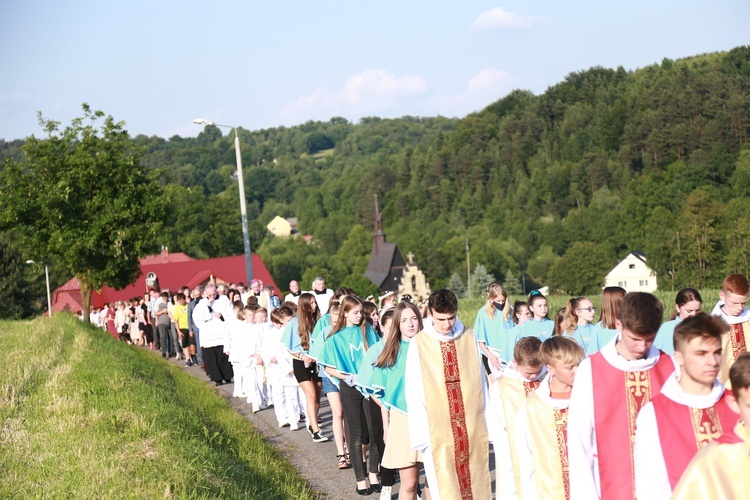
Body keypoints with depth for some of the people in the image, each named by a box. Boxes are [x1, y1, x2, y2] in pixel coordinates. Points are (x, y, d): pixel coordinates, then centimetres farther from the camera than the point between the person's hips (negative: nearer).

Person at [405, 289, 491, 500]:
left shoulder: (469, 338, 3)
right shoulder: (419, 344, -5)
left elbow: (481, 380, 7)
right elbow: (414, 394, -3)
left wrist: (487, 420, 6)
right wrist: (420, 433, -6)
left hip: (473, 425, 2)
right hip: (438, 428, -2)